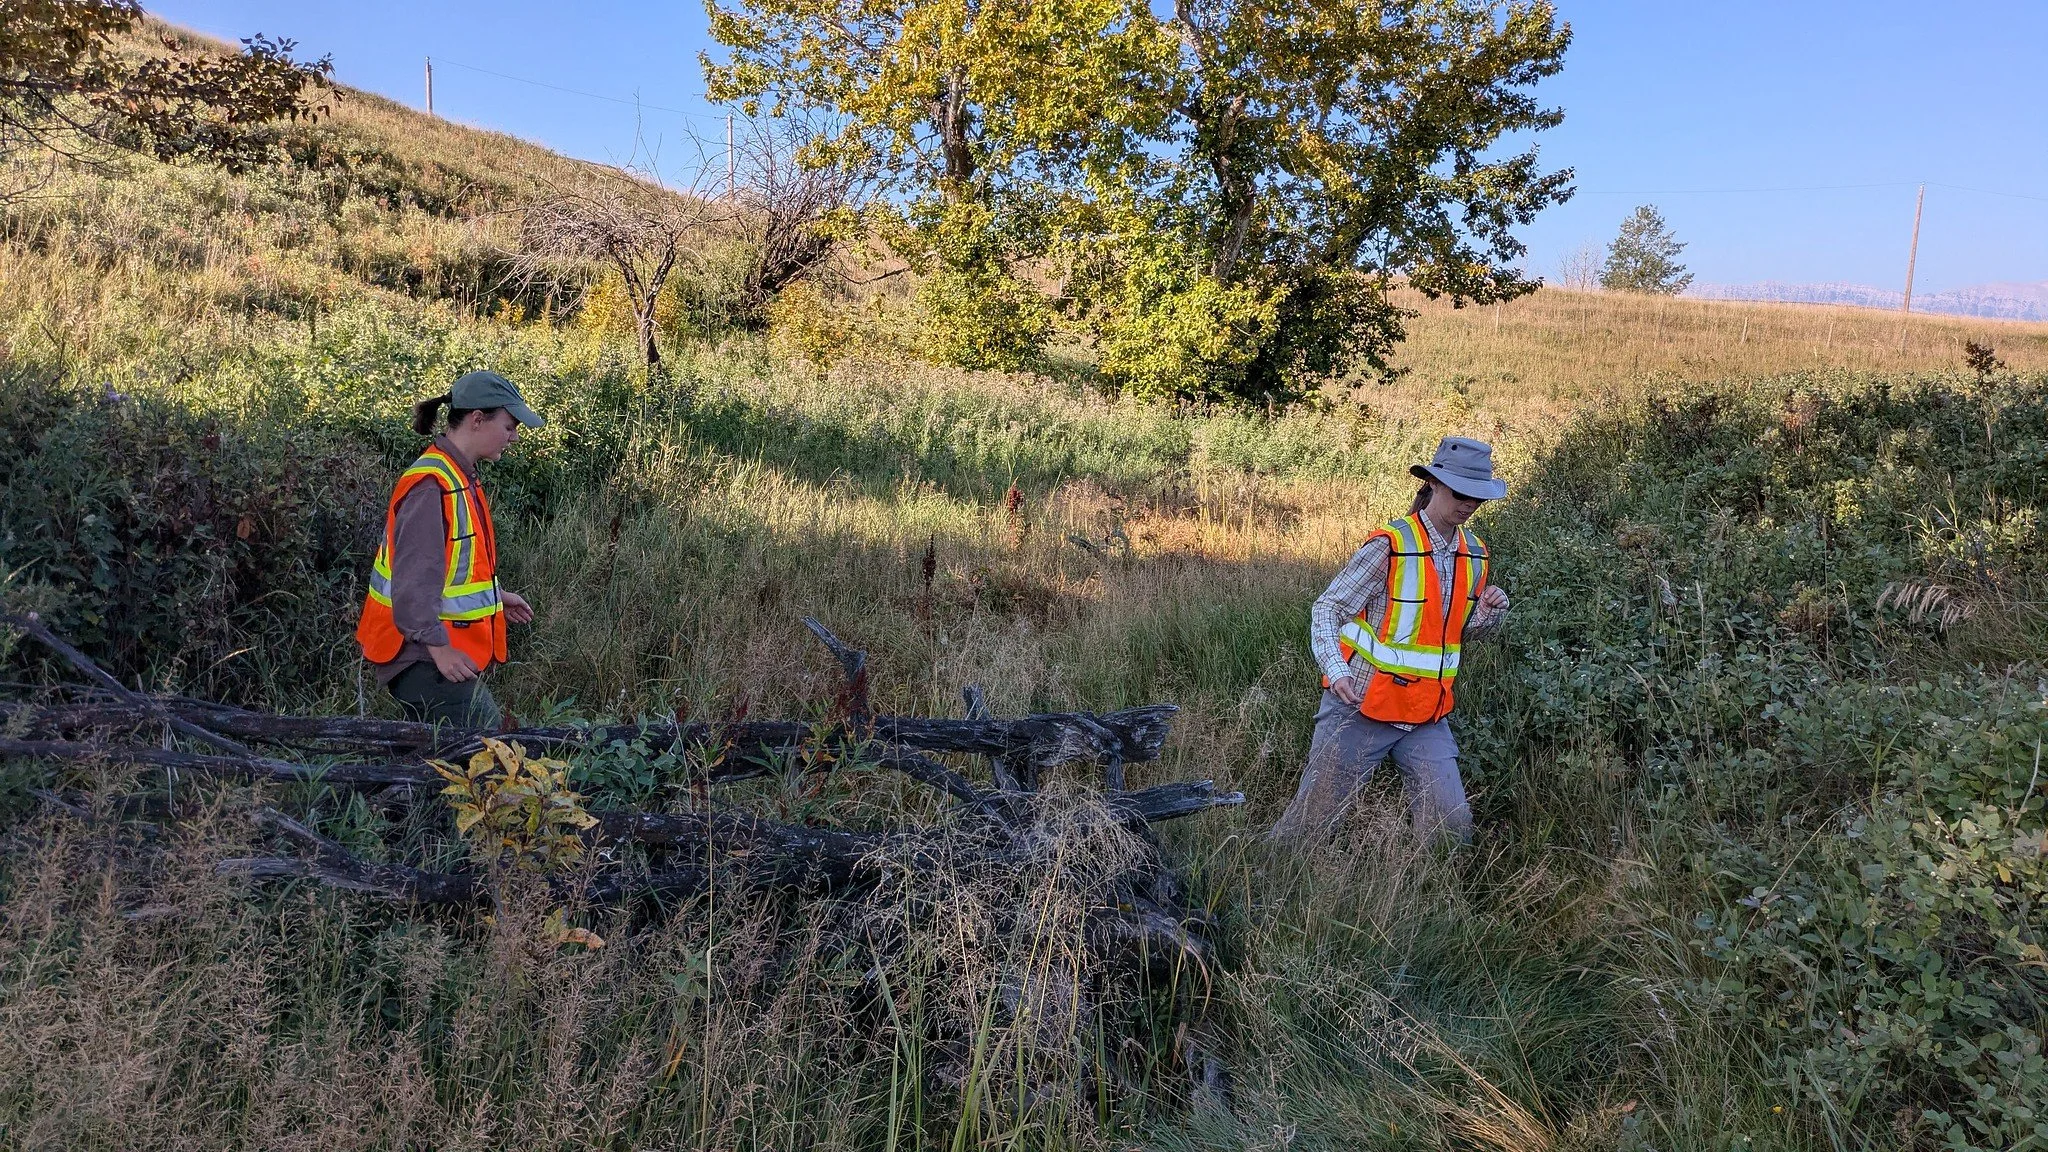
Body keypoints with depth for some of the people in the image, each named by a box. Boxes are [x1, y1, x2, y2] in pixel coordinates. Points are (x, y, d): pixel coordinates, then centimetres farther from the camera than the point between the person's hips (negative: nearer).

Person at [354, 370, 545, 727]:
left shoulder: (459, 478, 12)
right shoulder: (431, 486, -20)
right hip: (423, 657, -11)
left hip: (446, 647, 11)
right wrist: (439, 648, -24)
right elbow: (415, 578, -24)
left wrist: (495, 596, 24)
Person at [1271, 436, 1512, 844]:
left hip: (1427, 717, 5)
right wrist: (1337, 671, -29)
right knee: (1313, 818, 3)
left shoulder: (1476, 554, 6)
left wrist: (1491, 611, -5)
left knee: (1452, 825, -1)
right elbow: (1326, 610, -13)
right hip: (1361, 706, -5)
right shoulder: (1390, 546, -15)